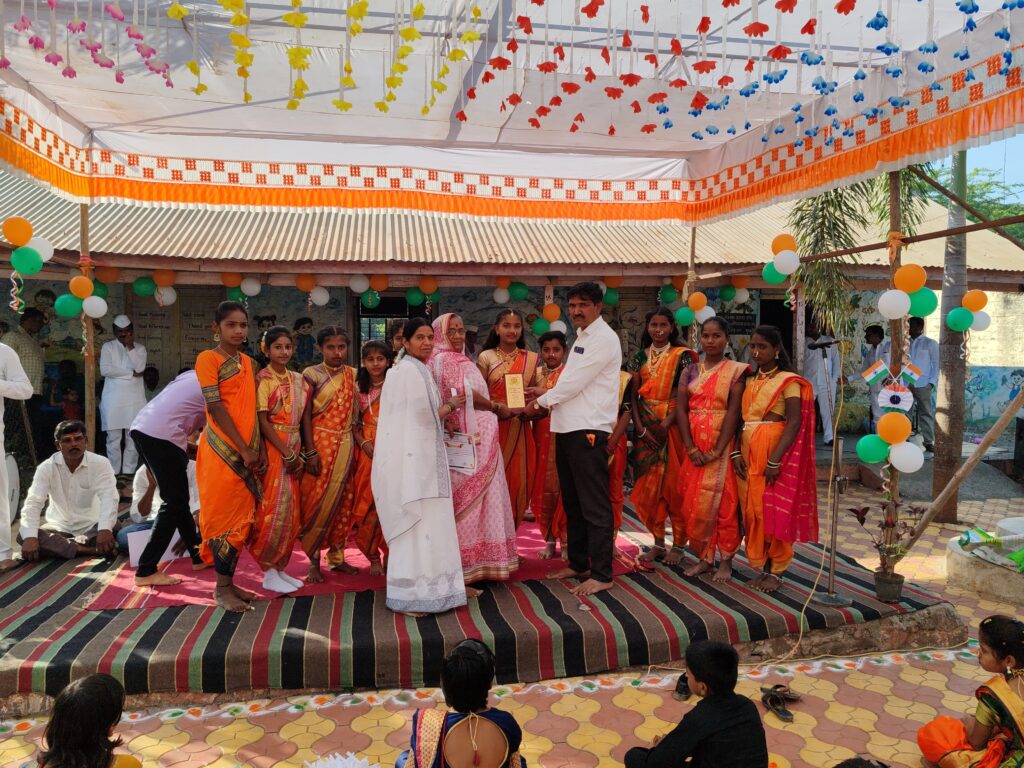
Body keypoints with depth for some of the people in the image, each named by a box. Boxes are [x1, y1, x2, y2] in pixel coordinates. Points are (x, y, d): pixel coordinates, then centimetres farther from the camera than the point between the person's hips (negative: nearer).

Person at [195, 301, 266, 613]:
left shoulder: (247, 362, 13)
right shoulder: (208, 358, -7)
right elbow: (216, 408, -13)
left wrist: (260, 449, 3)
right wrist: (244, 450, -15)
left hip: (247, 452, 7)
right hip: (222, 451, -7)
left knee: (241, 517, 10)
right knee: (224, 517, -1)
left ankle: (229, 582, 22)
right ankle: (222, 588, 11)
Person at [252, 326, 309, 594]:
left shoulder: (298, 379, 12)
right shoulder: (263, 378, -6)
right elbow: (262, 421, -12)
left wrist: (301, 453, 4)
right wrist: (287, 453, -14)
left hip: (295, 447, 6)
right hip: (272, 448, -6)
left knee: (291, 511, 9)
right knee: (274, 509, -5)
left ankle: (280, 567, 20)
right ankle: (269, 572, 7)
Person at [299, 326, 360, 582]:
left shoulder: (352, 375, 9)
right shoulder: (311, 374, -3)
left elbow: (356, 411, 11)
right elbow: (306, 415, -6)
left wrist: (360, 442, 3)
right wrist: (310, 452, -12)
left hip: (345, 444, 4)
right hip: (320, 444, -4)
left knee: (342, 501, 8)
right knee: (318, 501, -3)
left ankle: (337, 556, 20)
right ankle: (313, 561, 8)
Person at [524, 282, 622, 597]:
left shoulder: (603, 338, -9)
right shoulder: (582, 337, 20)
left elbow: (575, 382, -14)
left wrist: (540, 402, -4)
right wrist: (547, 393, 9)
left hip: (589, 430, -10)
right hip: (568, 429, 10)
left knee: (595, 505, -5)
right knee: (572, 502, 16)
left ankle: (601, 574, 2)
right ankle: (578, 563, 28)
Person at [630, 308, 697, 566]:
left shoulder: (682, 355, 0)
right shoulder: (641, 356, 11)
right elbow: (633, 394, 4)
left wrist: (665, 424, -16)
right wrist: (640, 427, -8)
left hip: (671, 426, -4)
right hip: (645, 428, 4)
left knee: (673, 484, -1)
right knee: (648, 486, 5)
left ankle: (679, 545, 10)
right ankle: (658, 542, 17)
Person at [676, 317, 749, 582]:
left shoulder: (735, 371, -1)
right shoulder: (690, 371, 10)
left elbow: (733, 412, -10)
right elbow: (680, 408, 1)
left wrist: (717, 451, -17)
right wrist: (690, 447, -11)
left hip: (721, 444, -4)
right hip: (693, 445, 4)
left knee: (723, 501, -1)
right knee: (693, 503, 4)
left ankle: (726, 560, 12)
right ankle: (704, 557, 17)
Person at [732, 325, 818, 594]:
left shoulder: (788, 381, -5)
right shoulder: (750, 381, 14)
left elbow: (794, 423, -12)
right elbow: (743, 419, 12)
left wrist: (775, 460, -20)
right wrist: (736, 452, -2)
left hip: (774, 451, -6)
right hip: (748, 452, 6)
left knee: (774, 510, -3)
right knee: (752, 509, 6)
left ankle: (776, 572, 9)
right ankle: (763, 566, 17)